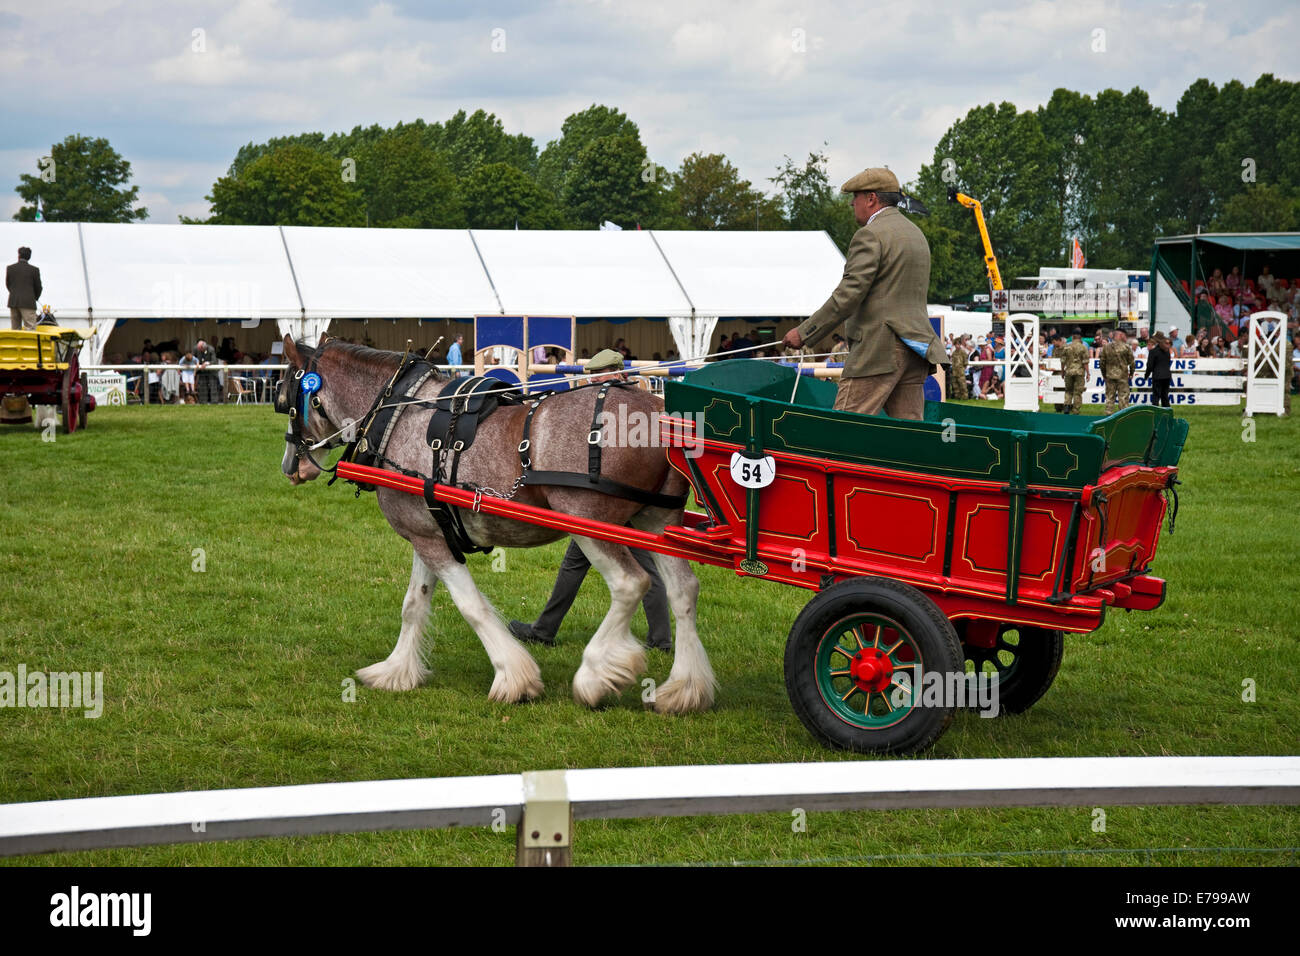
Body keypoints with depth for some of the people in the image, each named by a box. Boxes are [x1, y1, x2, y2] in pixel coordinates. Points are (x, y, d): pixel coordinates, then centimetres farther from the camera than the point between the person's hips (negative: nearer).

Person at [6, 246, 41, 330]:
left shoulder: (10, 268, 4)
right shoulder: (34, 270, -4)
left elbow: (7, 285, 11)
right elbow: (38, 287, 3)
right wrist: (35, 298, 22)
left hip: (13, 302, 4)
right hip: (28, 303, -4)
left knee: (15, 329, 10)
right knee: (30, 329, -6)